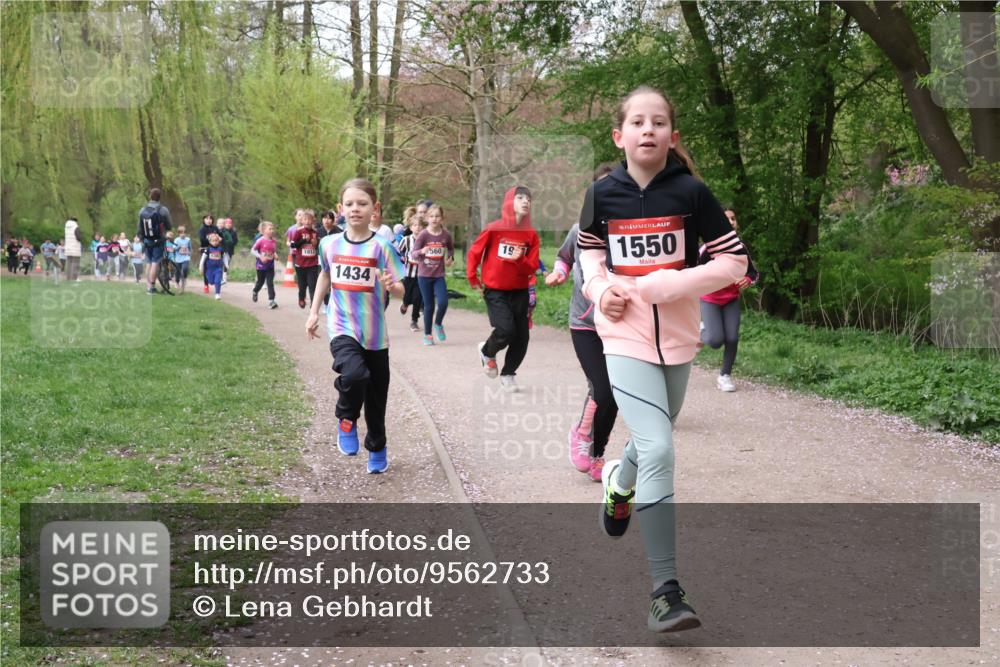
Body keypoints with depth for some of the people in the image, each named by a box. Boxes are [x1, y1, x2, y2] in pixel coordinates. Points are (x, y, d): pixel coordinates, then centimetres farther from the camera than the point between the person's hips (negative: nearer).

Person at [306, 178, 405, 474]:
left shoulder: (381, 247, -10)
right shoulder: (329, 244, -1)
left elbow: (401, 291, -11)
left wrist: (392, 286, -34)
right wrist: (314, 312, 19)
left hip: (374, 333, 0)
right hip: (342, 329, 0)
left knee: (376, 397, 12)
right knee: (354, 375, -30)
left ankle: (377, 448, 37)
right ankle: (346, 422, -1)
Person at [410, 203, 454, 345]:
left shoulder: (446, 235, -1)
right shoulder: (423, 235, -8)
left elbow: (451, 248, 20)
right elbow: (413, 253, -12)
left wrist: (450, 258, 3)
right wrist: (421, 251, -32)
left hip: (439, 275, 1)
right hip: (424, 275, -1)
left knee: (443, 302, -15)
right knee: (429, 305, 3)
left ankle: (438, 324, 14)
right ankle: (427, 334, 18)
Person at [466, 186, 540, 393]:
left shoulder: (531, 234, -3)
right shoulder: (494, 228, -11)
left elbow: (532, 267, -2)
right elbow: (475, 251, 0)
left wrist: (519, 260, -22)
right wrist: (472, 277, 4)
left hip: (520, 292, 4)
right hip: (495, 291, -4)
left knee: (521, 337, 3)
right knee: (506, 330, -19)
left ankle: (508, 374, 25)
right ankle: (487, 352, 15)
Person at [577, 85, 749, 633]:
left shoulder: (690, 192, -8)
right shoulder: (603, 194, -3)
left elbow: (734, 261, -6)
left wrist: (666, 284, -17)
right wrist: (600, 287, -5)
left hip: (677, 338, 2)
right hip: (625, 339, -2)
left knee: (654, 441, 20)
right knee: (658, 450, -16)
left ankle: (619, 481, 58)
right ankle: (665, 591, -12)